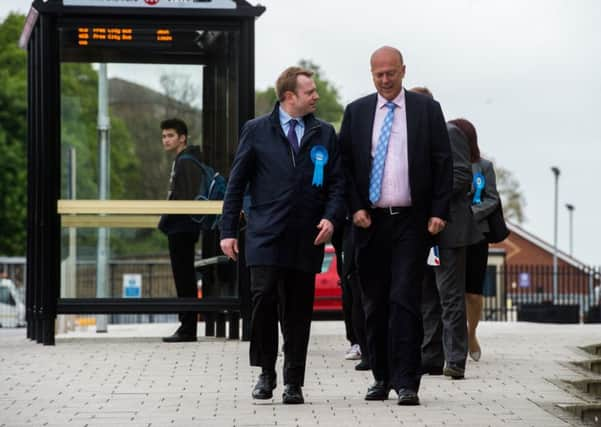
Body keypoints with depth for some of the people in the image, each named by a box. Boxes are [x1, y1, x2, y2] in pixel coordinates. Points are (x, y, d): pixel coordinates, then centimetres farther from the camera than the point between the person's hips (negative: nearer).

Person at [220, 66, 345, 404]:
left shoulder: (325, 134, 11)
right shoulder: (256, 131, 6)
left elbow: (338, 183, 11)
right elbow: (237, 183, 7)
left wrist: (331, 217, -7)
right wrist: (229, 231, 2)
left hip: (306, 238, 2)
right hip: (266, 236, -2)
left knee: (298, 311, 3)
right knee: (264, 300, -12)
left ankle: (294, 383, 11)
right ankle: (266, 373, 5)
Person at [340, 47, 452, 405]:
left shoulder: (427, 109, 4)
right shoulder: (356, 112, 9)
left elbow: (443, 163, 2)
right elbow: (345, 164, 9)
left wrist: (439, 212, -6)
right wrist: (355, 208, -3)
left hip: (412, 221, -3)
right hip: (370, 221, 3)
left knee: (405, 301, -9)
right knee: (375, 304, 8)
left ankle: (406, 383, -9)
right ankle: (381, 378, 17)